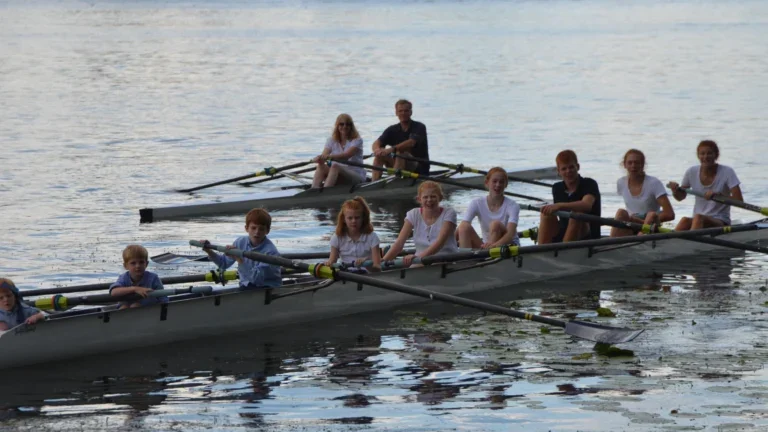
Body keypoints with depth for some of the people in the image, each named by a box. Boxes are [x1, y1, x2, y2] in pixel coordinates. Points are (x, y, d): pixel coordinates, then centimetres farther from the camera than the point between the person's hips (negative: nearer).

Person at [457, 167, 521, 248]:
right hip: (485, 247, 3)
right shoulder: (477, 203, -4)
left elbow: (511, 234, -30)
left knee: (496, 224, -29)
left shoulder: (512, 206, -13)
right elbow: (461, 229, -15)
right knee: (465, 228, -22)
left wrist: (495, 245, -52)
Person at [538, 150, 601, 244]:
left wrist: (559, 206, -43)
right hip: (562, 236, 5)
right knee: (546, 215, -16)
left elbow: (587, 204, -31)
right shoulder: (557, 189, 9)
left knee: (577, 214, -32)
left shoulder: (589, 184, -9)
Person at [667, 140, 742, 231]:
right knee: (685, 221, -33)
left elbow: (739, 201, -14)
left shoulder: (727, 172, -7)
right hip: (697, 221, 3)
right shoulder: (692, 172, 4)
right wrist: (675, 190, -6)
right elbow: (680, 197, 17)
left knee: (698, 218, -36)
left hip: (721, 222, -3)